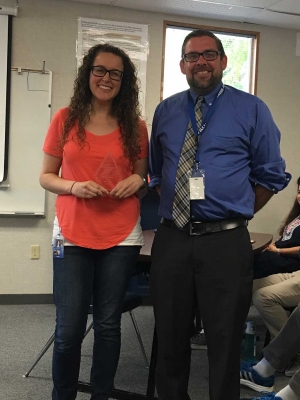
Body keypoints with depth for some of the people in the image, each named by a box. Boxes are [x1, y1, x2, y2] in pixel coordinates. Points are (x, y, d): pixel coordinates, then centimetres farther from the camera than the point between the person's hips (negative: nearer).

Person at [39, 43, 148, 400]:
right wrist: (74, 187, -12)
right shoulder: (65, 119, 3)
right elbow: (46, 176, 6)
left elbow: (144, 179, 15)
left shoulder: (135, 126, 5)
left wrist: (137, 181, -8)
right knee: (69, 328, 0)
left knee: (108, 325, 8)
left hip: (121, 237, 1)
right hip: (72, 235, -1)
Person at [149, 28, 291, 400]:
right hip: (171, 239, 3)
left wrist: (237, 214, 4)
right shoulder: (165, 111, 10)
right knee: (170, 337, 15)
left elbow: (272, 175, 4)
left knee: (225, 342, 7)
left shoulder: (251, 109, 1)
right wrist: (174, 207, 9)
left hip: (226, 243, -3)